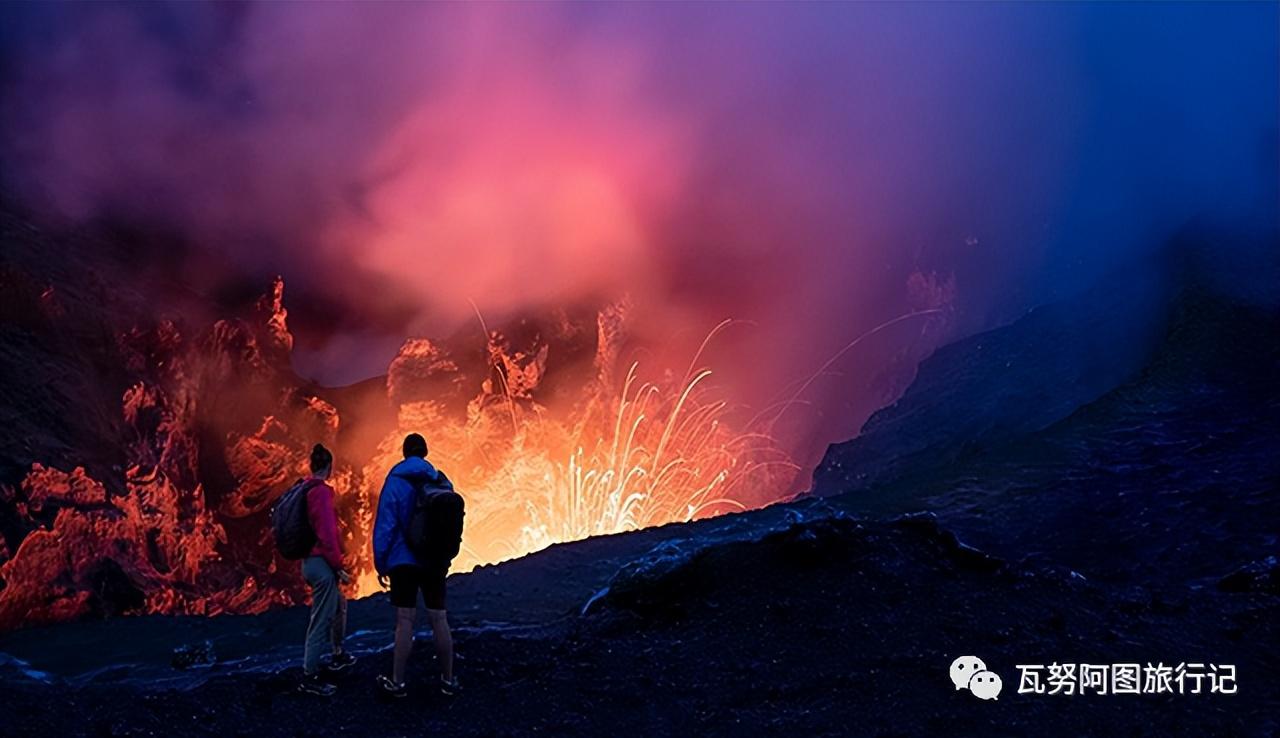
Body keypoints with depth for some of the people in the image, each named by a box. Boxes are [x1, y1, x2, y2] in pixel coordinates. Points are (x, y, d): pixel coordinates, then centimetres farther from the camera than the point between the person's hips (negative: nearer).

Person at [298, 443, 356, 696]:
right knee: (321, 621, -3)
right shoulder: (322, 492, -18)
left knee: (339, 605, 26)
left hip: (309, 560, 10)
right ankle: (309, 677, 1)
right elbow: (327, 534, -22)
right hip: (322, 564, -10)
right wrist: (339, 568, -15)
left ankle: (338, 655, 40)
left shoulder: (304, 490, 9)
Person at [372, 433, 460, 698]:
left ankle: (397, 682, 4)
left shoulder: (395, 482, -5)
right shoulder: (441, 482, 4)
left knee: (405, 621, -1)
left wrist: (380, 564, -3)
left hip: (404, 562, -3)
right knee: (439, 619, 8)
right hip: (435, 562, 3)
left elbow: (385, 526, -9)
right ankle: (448, 680, 14)